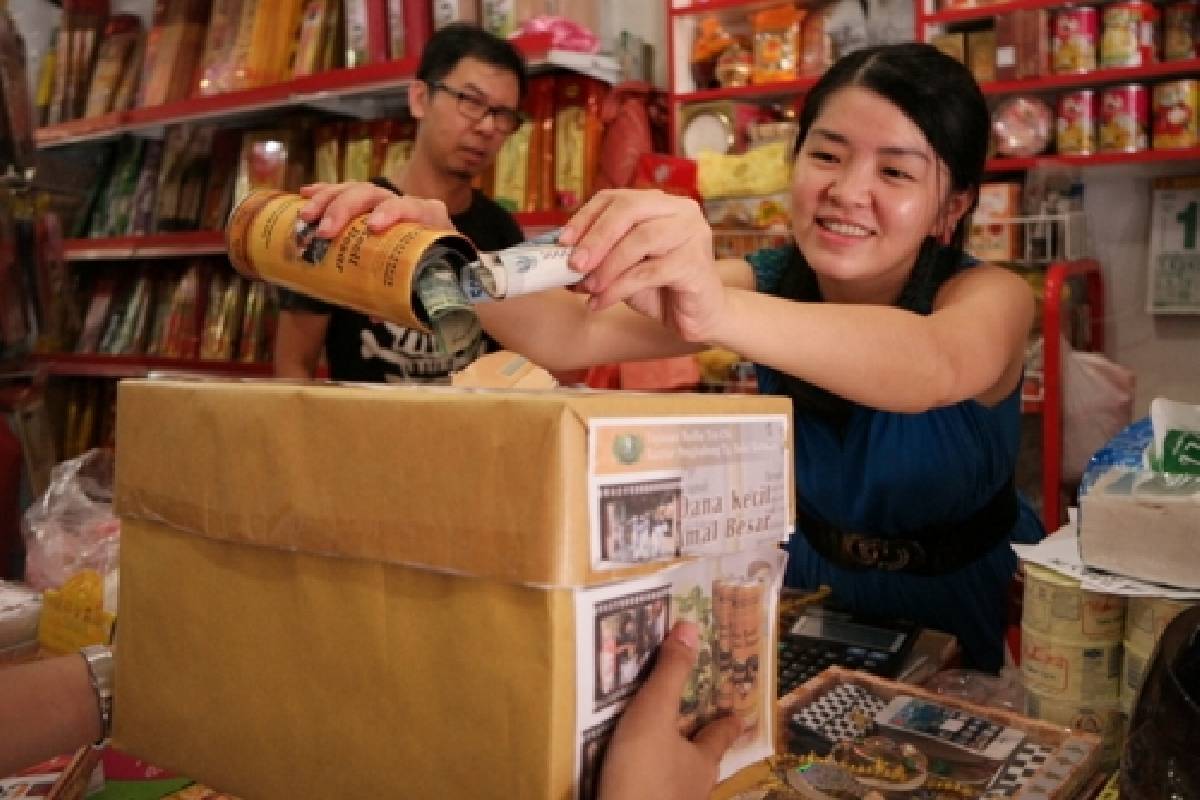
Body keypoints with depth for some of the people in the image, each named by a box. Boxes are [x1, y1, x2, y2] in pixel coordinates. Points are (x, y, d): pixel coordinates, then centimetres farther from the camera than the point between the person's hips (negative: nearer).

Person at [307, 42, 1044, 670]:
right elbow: (568, 336, -24)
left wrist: (718, 312, -60)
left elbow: (936, 368, -43)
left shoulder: (992, 296, -18)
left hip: (972, 616, -1)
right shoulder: (765, 280, -10)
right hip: (818, 597, 2)